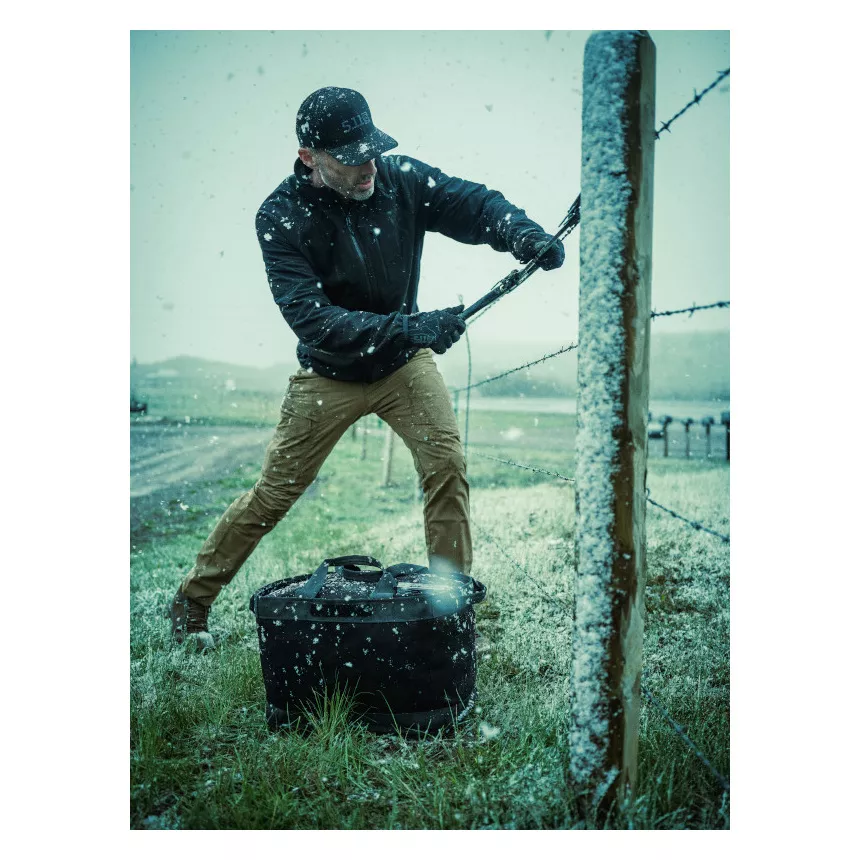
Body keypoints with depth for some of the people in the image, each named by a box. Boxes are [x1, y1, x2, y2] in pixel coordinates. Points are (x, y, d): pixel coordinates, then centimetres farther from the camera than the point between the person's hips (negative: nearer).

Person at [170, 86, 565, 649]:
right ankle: (192, 600, 23)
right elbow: (310, 317, -31)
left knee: (447, 465, -12)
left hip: (405, 364, 3)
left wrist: (524, 234, -38)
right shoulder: (281, 217, -22)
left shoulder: (402, 179, -14)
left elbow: (475, 205, -14)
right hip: (329, 375, -2)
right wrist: (409, 328, -41)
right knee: (275, 493, 3)